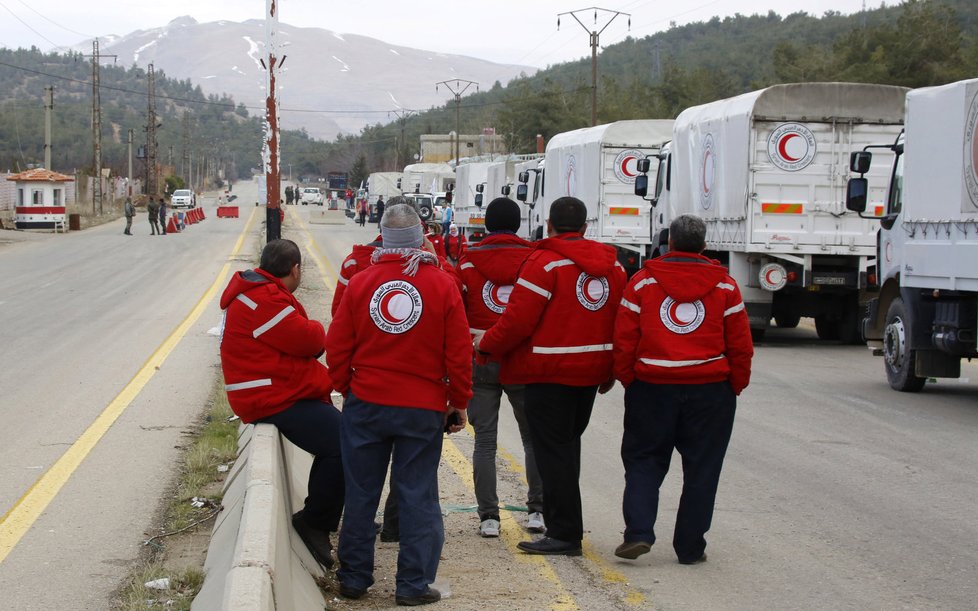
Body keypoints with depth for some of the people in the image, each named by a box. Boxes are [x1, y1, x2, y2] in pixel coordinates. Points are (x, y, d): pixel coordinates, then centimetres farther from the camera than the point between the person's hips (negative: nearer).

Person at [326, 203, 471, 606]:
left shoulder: (360, 282, -3)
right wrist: (459, 402, 8)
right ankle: (413, 584, 6)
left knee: (361, 494, 12)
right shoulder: (442, 285, -5)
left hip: (366, 405, 1)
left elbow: (337, 347, 2)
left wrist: (346, 389, 17)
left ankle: (354, 577, 20)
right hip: (423, 407, -1)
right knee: (418, 496, 5)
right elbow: (459, 353, -3)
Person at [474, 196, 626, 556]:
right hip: (591, 372, 7)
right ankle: (564, 522, 27)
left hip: (550, 372, -7)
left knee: (553, 451, -2)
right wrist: (611, 371, 21)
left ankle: (565, 533, -3)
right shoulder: (611, 264, 8)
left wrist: (485, 344, 0)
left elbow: (518, 320, -17)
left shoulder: (545, 262, -13)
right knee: (569, 443, 19)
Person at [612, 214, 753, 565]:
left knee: (644, 461, 11)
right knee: (701, 469, 8)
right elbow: (740, 344, 4)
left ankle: (638, 532, -6)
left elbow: (624, 339, -1)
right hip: (710, 390, 0)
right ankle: (690, 547, 10)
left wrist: (627, 380, 9)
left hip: (652, 388, 0)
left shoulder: (642, 282, 0)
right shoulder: (724, 285, 2)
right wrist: (737, 385, 15)